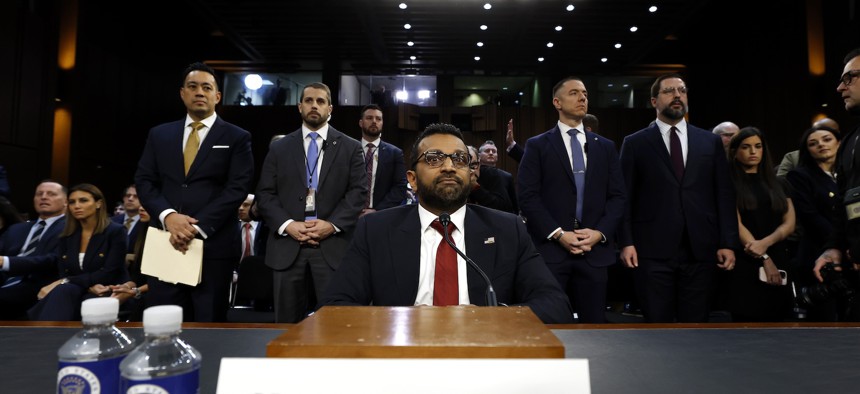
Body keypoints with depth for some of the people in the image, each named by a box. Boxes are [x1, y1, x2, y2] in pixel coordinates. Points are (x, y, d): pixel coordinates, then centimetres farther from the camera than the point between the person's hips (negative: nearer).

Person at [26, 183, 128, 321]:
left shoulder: (115, 231, -2)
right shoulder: (67, 236, 14)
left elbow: (109, 274, -10)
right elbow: (63, 274, 5)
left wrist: (65, 282, -15)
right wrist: (90, 285, -16)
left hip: (109, 296, -4)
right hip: (74, 294, 4)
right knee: (62, 292, -33)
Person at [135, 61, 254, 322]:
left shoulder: (237, 138, 4)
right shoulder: (159, 134, 15)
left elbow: (237, 188, -6)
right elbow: (144, 181, 9)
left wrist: (198, 227, -15)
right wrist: (168, 215, -10)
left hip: (213, 245, -3)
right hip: (165, 242, 3)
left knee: (209, 324, 5)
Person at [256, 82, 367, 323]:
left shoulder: (351, 148, 9)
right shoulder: (279, 148, 13)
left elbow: (359, 192, 1)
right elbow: (265, 194, 7)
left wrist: (332, 224, -12)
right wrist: (287, 224, -9)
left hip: (333, 245, -1)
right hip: (288, 245, 2)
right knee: (288, 323, 9)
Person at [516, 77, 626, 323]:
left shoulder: (606, 147, 15)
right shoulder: (537, 145, 4)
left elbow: (617, 196, 9)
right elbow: (528, 196, -5)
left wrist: (600, 232, -7)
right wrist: (558, 234, -13)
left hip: (595, 249, 3)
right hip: (550, 248, -3)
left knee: (593, 322, 9)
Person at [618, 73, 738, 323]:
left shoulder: (711, 142, 12)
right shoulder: (635, 143, 5)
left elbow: (725, 195, 10)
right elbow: (625, 197, 1)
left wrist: (728, 243, 2)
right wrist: (626, 242, -7)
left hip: (700, 250, 3)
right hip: (653, 250, -2)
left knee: (696, 324, 9)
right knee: (657, 324, 4)